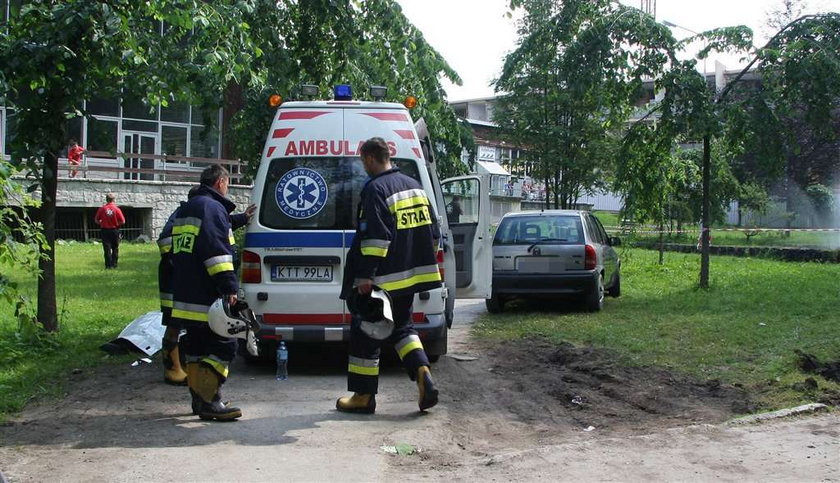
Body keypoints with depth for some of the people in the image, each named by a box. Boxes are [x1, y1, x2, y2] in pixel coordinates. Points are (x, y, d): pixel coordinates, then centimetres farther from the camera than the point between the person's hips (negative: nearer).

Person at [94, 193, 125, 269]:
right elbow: (123, 221, -9)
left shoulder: (102, 208, -4)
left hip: (105, 230, 1)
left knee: (107, 249, 3)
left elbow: (96, 220, 1)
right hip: (115, 230, -1)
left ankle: (108, 265, 1)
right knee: (115, 248, 11)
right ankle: (114, 264, 11)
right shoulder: (117, 209, -8)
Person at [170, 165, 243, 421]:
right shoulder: (212, 208, -11)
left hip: (184, 297, 10)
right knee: (222, 346, -7)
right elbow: (217, 251, -21)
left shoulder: (185, 210, 21)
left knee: (196, 347, 15)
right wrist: (230, 288, -24)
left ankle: (199, 398, 21)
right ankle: (209, 402, -11)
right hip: (207, 299, -10)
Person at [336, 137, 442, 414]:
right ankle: (423, 374, 1)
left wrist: (366, 276, -22)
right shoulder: (414, 186, 13)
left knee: (365, 332, 3)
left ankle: (363, 396, 9)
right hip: (411, 275, 8)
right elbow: (432, 231, 18)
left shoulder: (376, 189, -13)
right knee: (401, 326, 21)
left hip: (383, 279, -8)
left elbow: (375, 237, -23)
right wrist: (422, 261, 25)